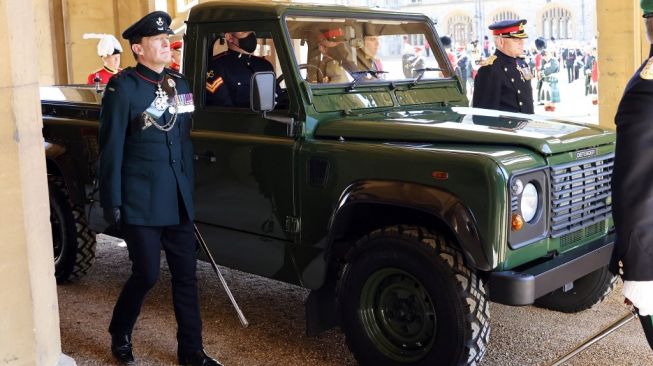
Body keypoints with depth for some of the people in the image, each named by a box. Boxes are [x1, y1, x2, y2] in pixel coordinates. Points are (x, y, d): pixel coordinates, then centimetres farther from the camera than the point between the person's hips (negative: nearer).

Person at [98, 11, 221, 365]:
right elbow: (111, 148, -10)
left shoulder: (179, 84, 10)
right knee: (146, 274, 2)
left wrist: (189, 189, 14)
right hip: (140, 199, -5)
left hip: (178, 198, 6)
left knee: (185, 274, 8)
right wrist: (111, 201, -11)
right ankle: (119, 336, 29)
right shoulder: (122, 87, -9)